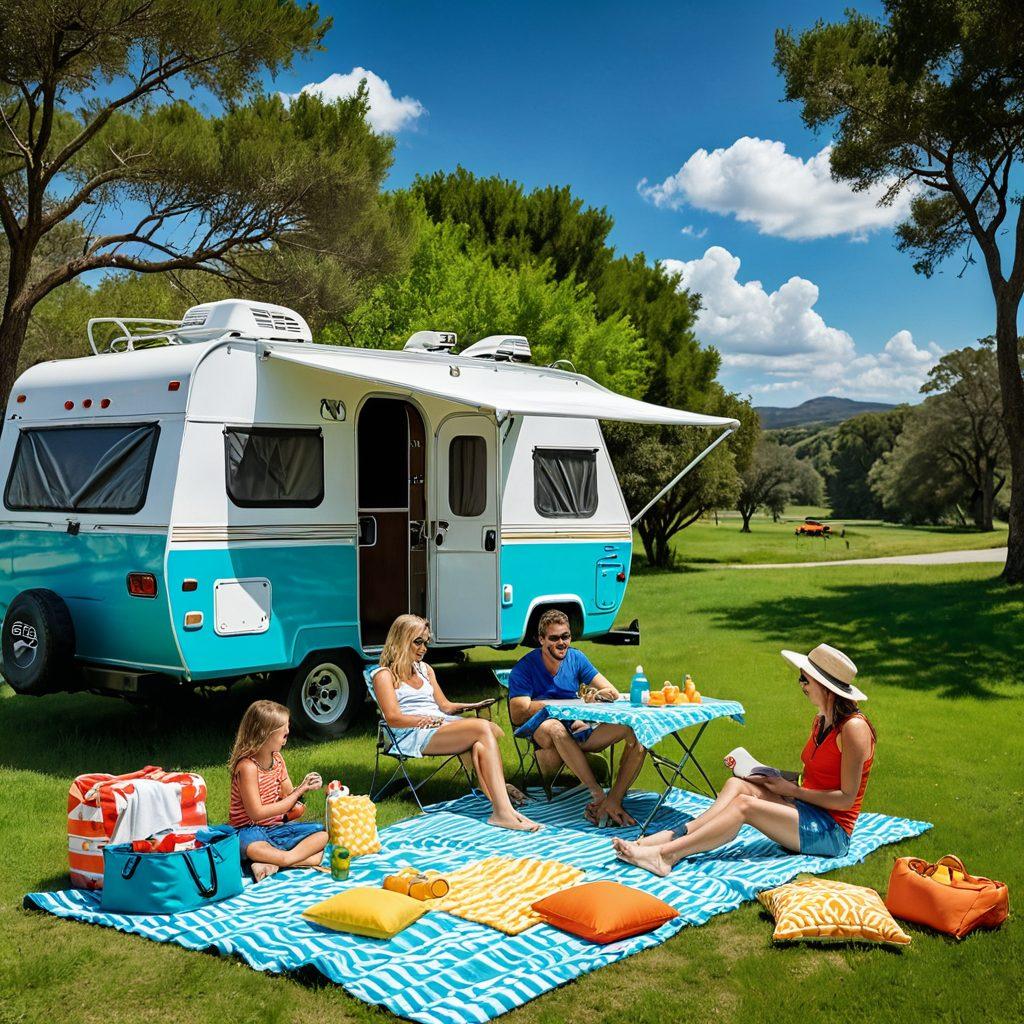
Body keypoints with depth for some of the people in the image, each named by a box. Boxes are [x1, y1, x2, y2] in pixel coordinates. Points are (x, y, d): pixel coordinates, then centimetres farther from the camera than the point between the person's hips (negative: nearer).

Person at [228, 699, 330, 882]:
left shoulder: (277, 758, 5)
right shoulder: (247, 766, -20)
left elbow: (287, 794, 12)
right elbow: (257, 813, -22)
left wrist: (302, 788, -11)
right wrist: (298, 793, -18)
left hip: (277, 826, 8)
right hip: (250, 830, -8)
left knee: (321, 832, -9)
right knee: (252, 848, -42)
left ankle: (275, 862, -25)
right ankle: (302, 859, -34)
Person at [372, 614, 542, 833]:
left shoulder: (425, 669, 28)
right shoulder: (384, 675, 5)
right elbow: (393, 718, -9)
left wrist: (470, 707, 5)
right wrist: (427, 719, -19)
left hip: (443, 727, 7)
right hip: (414, 737, -7)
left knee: (480, 745, -28)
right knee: (483, 728, -28)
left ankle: (500, 808, -42)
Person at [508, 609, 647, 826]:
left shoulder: (576, 658, 10)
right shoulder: (524, 668, -4)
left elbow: (613, 693, 7)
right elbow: (518, 715, -17)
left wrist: (598, 695, -19)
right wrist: (565, 704, -17)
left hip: (578, 734, 5)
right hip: (543, 740, -5)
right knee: (553, 727, -41)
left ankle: (613, 801, -31)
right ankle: (598, 794, -38)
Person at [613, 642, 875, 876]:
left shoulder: (853, 728, -16)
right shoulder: (821, 721, 12)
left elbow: (846, 798, -17)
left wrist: (791, 790, -12)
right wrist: (764, 775, 2)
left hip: (833, 831, -8)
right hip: (809, 814, 8)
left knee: (744, 804, -25)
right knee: (737, 784, -13)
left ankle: (666, 854, -30)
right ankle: (678, 836, -26)